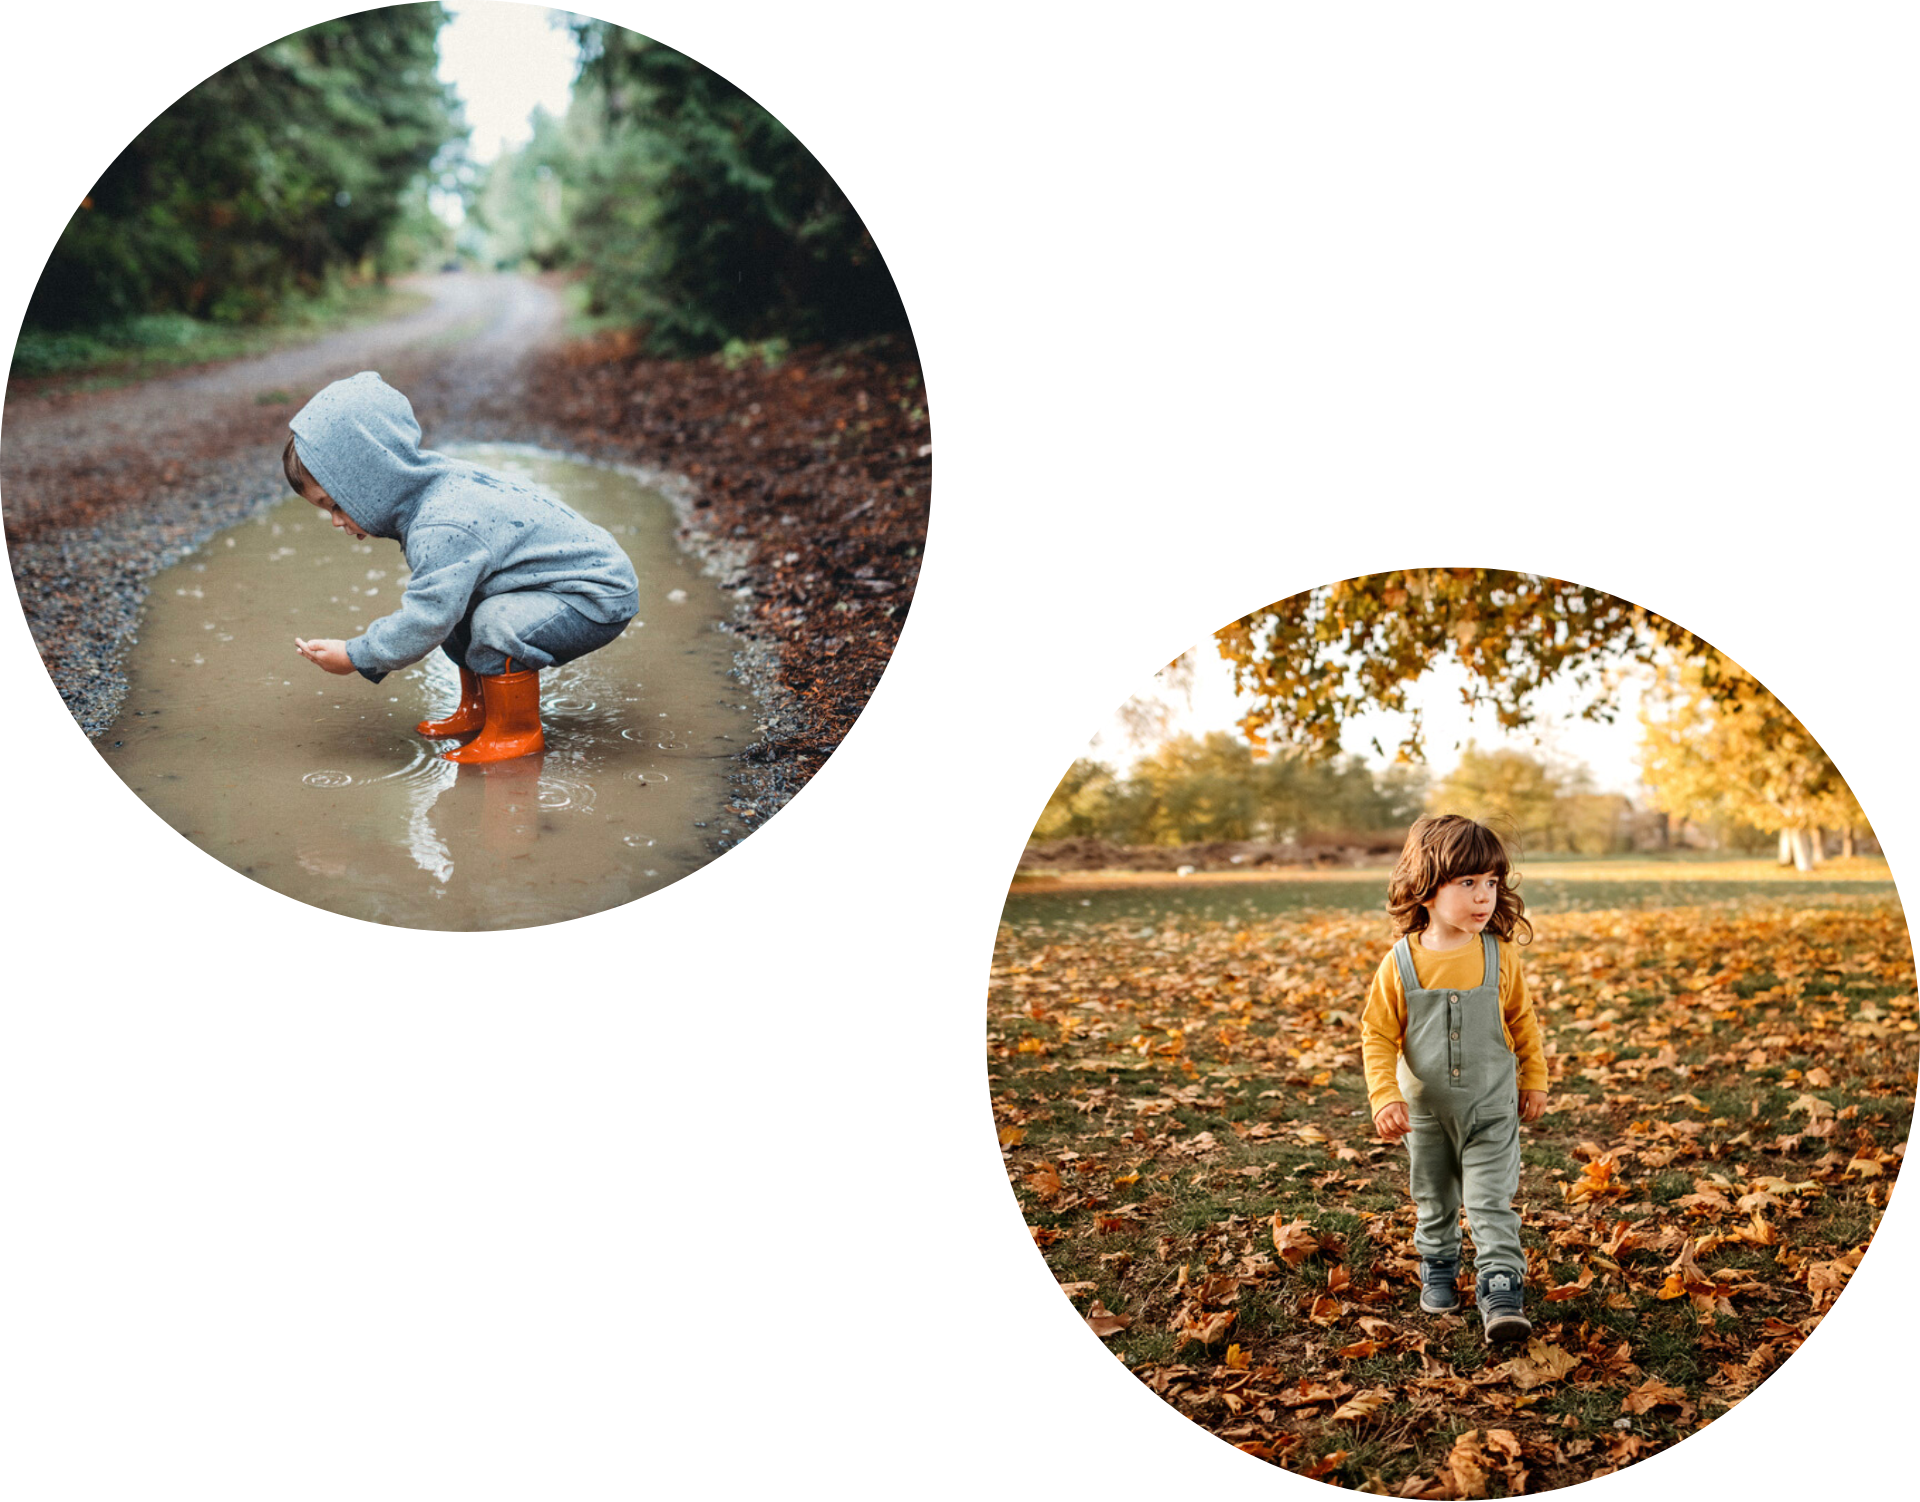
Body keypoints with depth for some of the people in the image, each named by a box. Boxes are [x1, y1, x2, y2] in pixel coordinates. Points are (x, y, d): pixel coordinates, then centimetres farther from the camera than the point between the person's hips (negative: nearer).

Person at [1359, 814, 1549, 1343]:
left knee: (1491, 1202, -8)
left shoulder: (1500, 956, -10)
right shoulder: (1400, 964, -15)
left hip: (1492, 1108, -1)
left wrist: (1535, 1080, 11)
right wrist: (1384, 1097, -16)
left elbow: (1522, 1020, 5)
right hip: (1426, 1110, 1)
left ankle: (1501, 1293, -4)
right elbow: (1377, 1035, -7)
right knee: (1434, 1203, 18)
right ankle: (1438, 1270, 40)